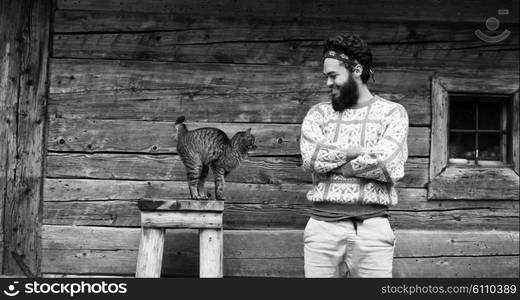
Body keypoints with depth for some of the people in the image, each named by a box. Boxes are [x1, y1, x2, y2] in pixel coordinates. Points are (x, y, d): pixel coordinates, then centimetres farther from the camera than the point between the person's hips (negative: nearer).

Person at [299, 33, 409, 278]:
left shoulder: (392, 112, 6)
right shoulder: (318, 113, 12)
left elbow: (388, 165, -11)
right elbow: (311, 157, -6)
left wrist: (332, 162, -3)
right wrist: (362, 152, -7)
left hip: (372, 227, -2)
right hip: (322, 224, 2)